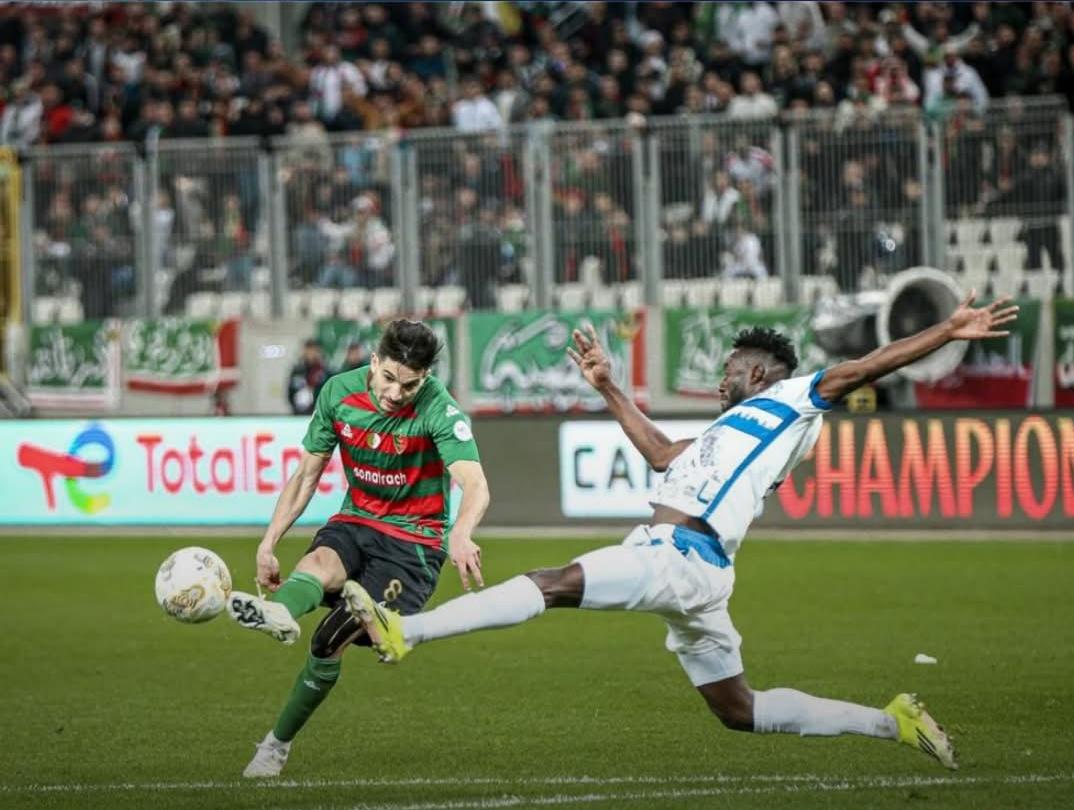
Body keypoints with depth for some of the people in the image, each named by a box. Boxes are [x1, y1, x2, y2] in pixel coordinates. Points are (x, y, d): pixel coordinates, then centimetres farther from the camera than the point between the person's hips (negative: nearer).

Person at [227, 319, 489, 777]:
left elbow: (475, 486, -33)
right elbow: (307, 475, 6)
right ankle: (279, 615, -67)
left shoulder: (438, 409, -20)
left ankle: (277, 743, -5)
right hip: (356, 522, 4)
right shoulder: (339, 393, -5)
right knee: (320, 562, -34)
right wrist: (269, 542, -2)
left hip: (414, 538, -4)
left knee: (330, 643, -18)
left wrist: (461, 535, -55)